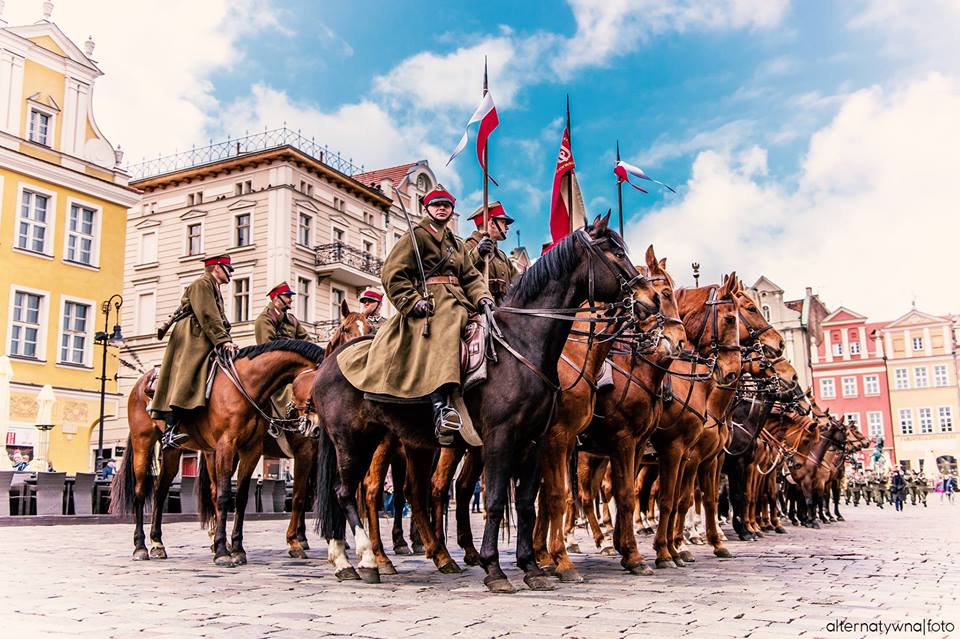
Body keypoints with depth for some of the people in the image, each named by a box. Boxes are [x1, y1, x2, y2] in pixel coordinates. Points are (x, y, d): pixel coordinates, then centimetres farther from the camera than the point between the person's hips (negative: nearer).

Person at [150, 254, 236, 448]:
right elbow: (207, 317, -15)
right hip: (190, 341, -10)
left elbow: (219, 319, 22)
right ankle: (170, 429, -32)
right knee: (183, 380, -21)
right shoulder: (201, 284, -3)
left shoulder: (214, 289, 28)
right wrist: (223, 341, -21)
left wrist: (227, 341, 6)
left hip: (204, 343, 10)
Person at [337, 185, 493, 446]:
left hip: (458, 303, 9)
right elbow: (393, 274, -2)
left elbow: (471, 277, 22)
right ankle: (441, 409, -52)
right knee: (440, 337, -35)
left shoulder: (458, 245, 30)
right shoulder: (417, 236, 7)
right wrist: (413, 301, -15)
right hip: (428, 304, -9)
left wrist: (481, 297, 1)